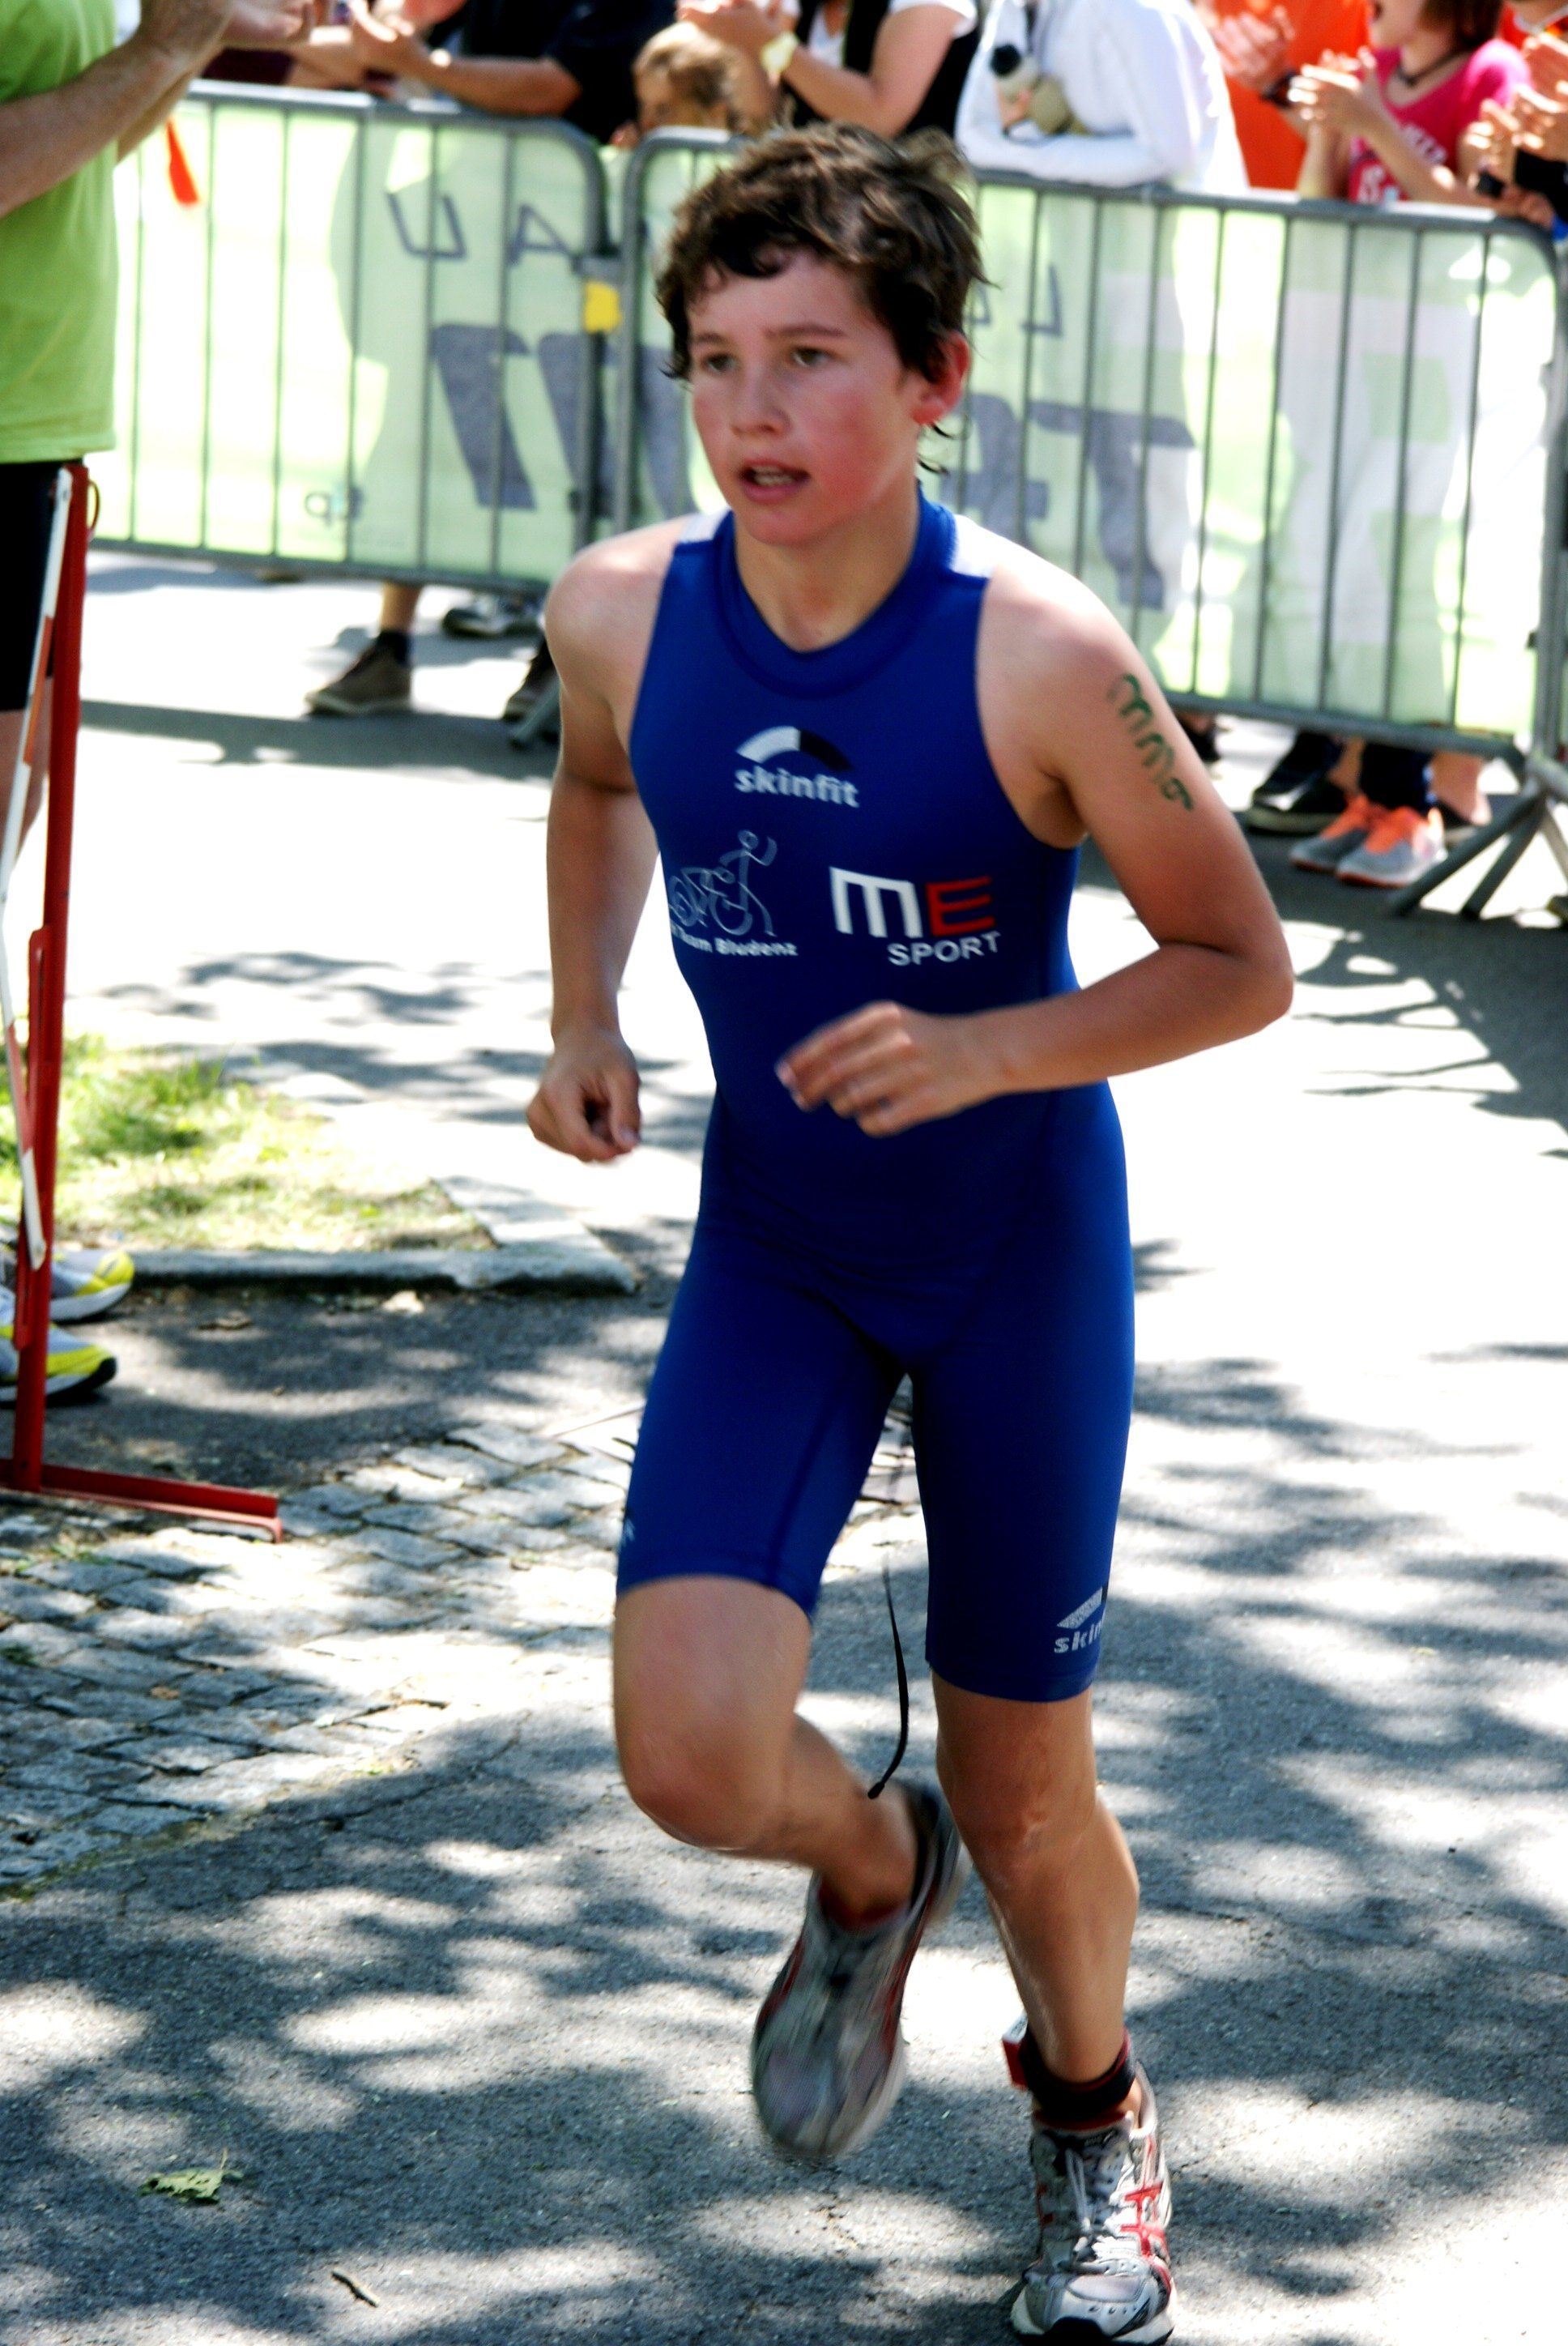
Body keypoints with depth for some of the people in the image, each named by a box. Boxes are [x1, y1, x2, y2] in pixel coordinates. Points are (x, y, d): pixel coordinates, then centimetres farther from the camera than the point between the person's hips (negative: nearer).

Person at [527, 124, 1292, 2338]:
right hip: (772, 1242, 2)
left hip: (1019, 1246, -2)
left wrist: (983, 1049, -27)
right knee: (692, 1751, -16)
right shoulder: (626, 614, -13)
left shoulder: (1042, 655, -24)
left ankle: (1092, 2108, 43)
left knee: (1024, 1796, 10)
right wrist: (584, 1023, -1)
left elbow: (1242, 966, -14)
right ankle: (867, 1871, 22)